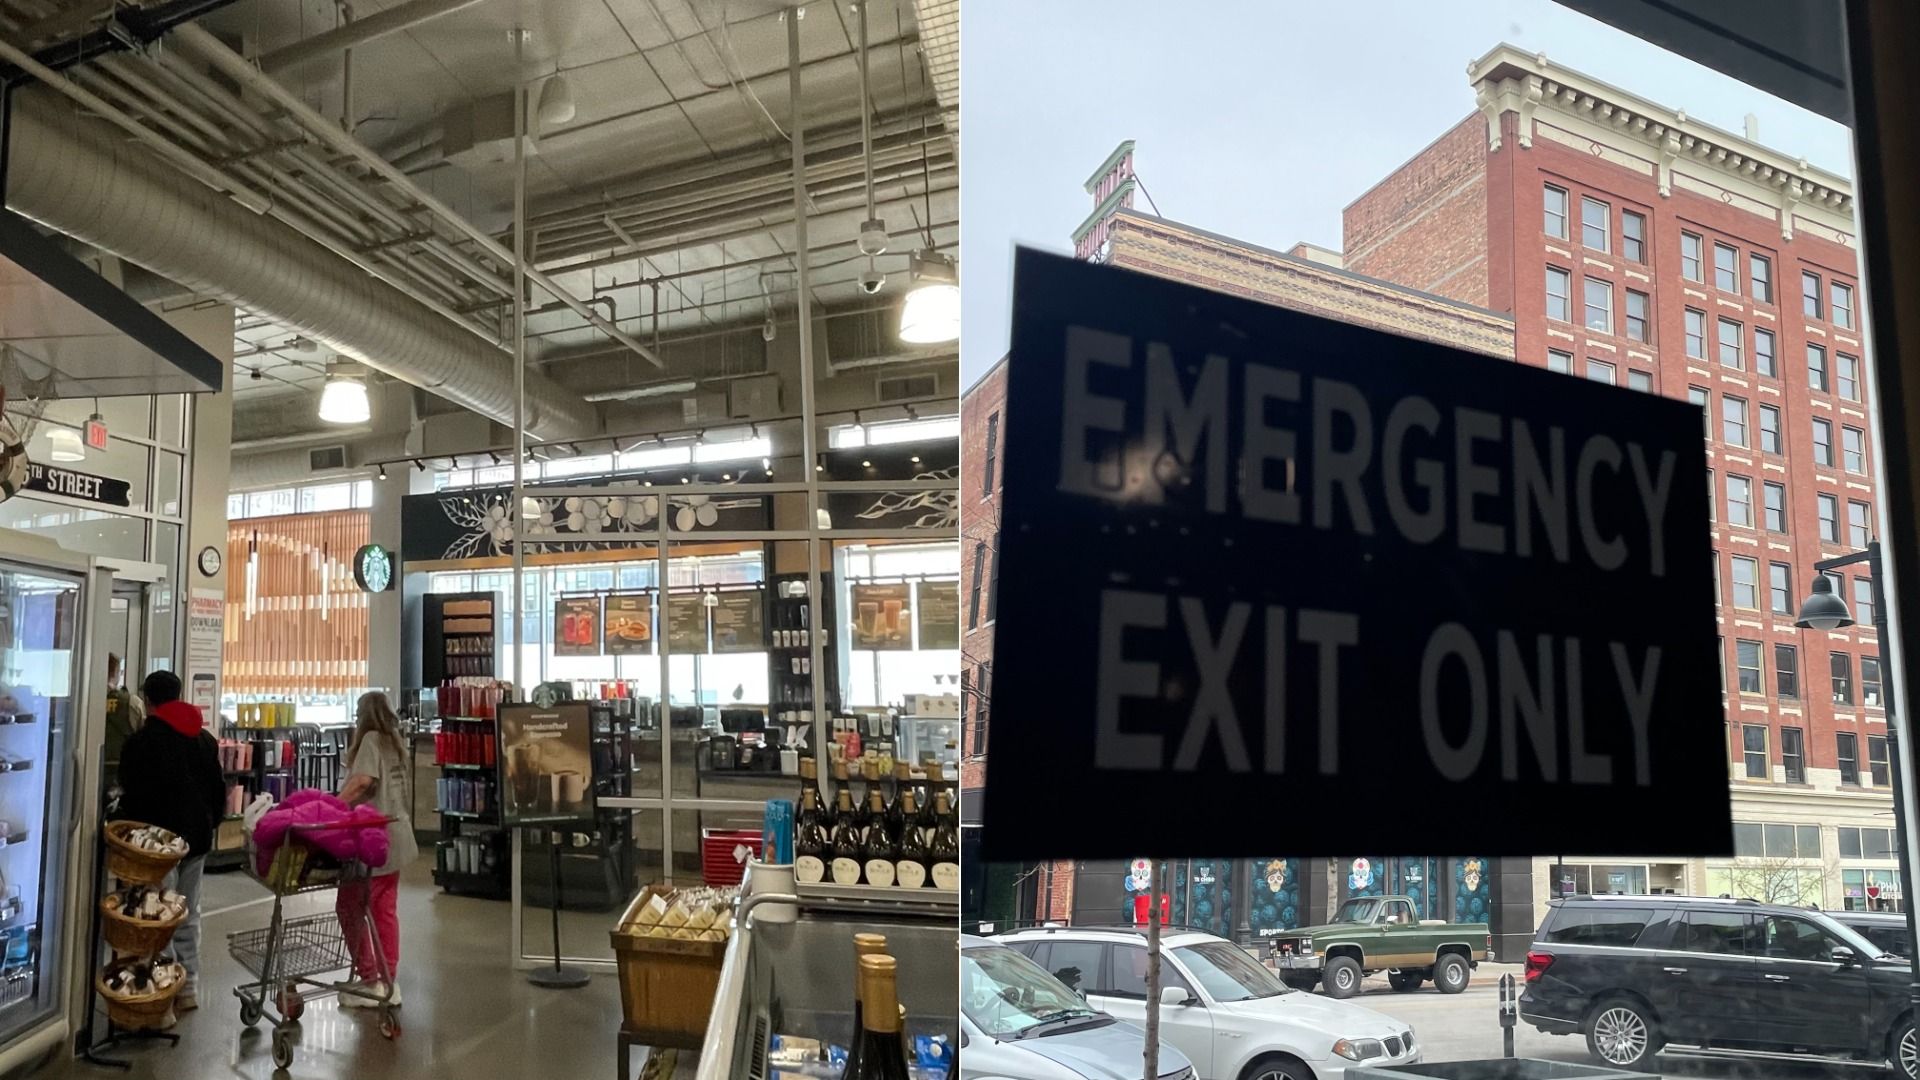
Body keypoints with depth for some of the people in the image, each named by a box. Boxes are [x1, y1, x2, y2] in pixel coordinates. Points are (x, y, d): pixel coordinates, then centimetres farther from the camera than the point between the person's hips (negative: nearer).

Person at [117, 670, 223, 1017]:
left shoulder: (140, 741, -10)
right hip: (197, 837, 6)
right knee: (189, 915, 14)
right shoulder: (206, 739, 11)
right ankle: (189, 988, 18)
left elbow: (133, 796, -12)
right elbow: (219, 791, 15)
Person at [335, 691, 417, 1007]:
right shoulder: (396, 743, 15)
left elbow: (363, 780, -24)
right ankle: (389, 981, 13)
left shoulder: (371, 739, -8)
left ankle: (370, 981, 1)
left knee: (351, 907, 0)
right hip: (396, 837, 8)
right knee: (386, 910, 11)